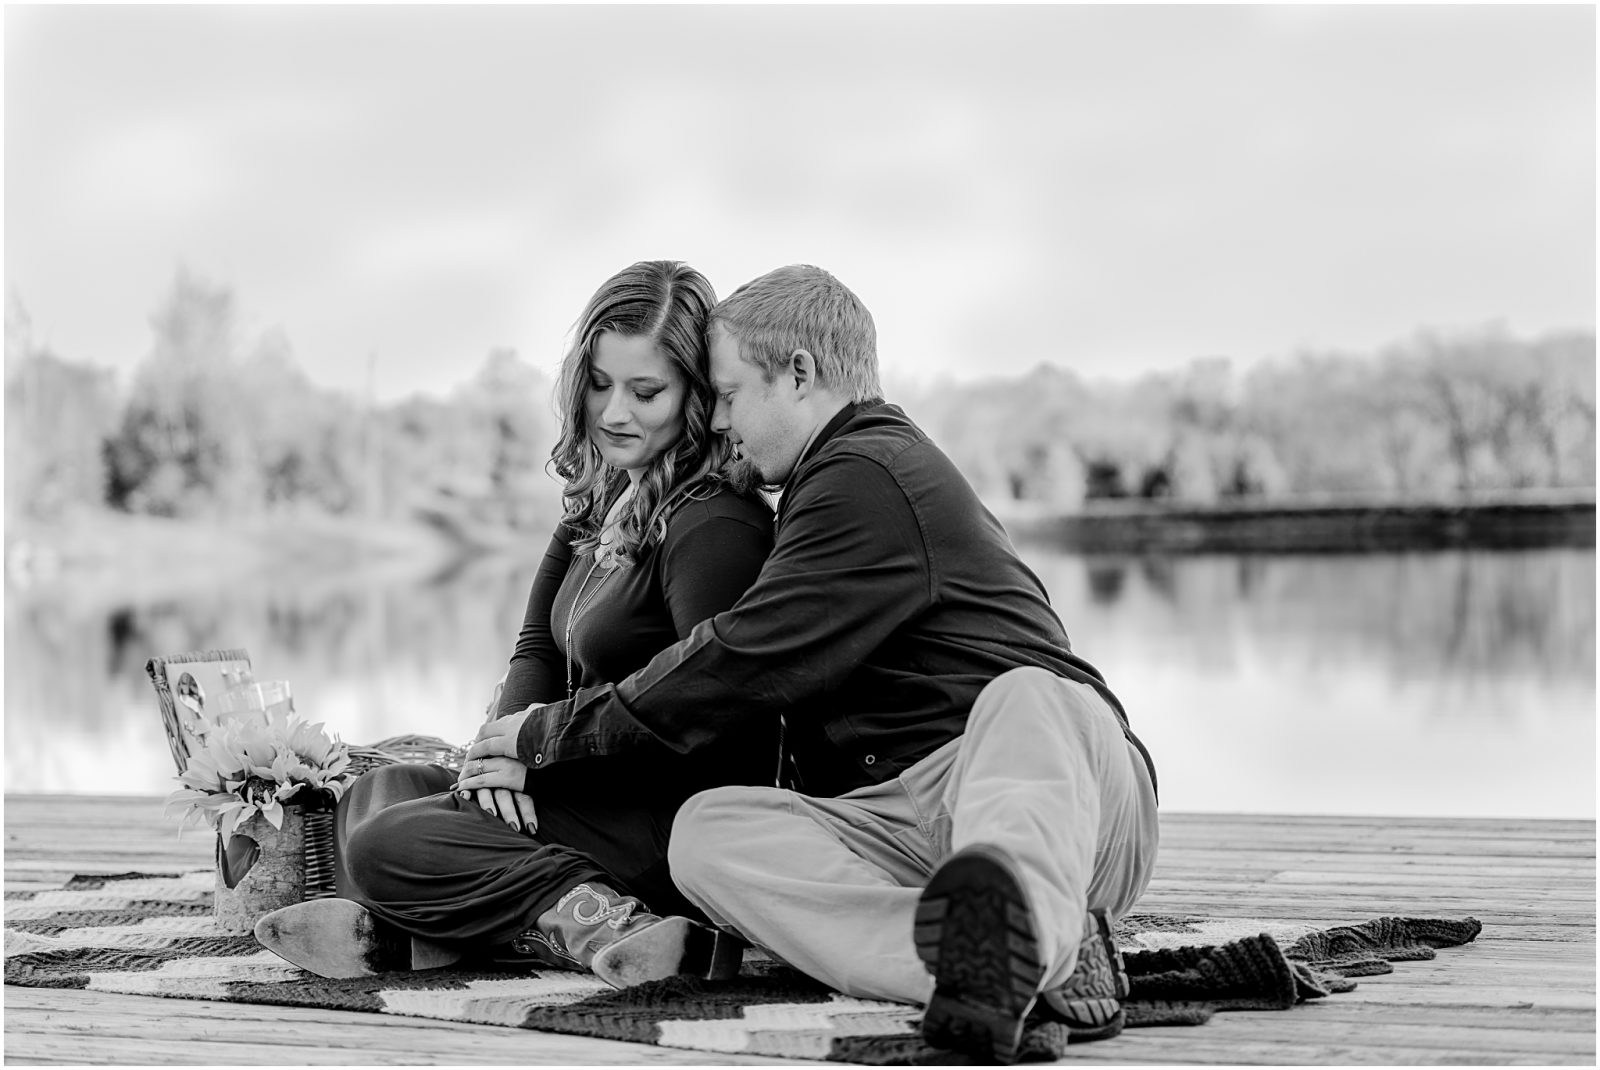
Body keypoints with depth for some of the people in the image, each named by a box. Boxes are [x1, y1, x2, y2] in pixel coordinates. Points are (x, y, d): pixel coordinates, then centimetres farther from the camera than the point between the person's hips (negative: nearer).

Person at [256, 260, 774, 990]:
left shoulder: (714, 528, -17)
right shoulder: (603, 499, 13)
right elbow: (538, 649, 11)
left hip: (676, 823, -10)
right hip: (601, 789, 10)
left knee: (384, 847, -16)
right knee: (376, 795, 15)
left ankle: (597, 924, -28)